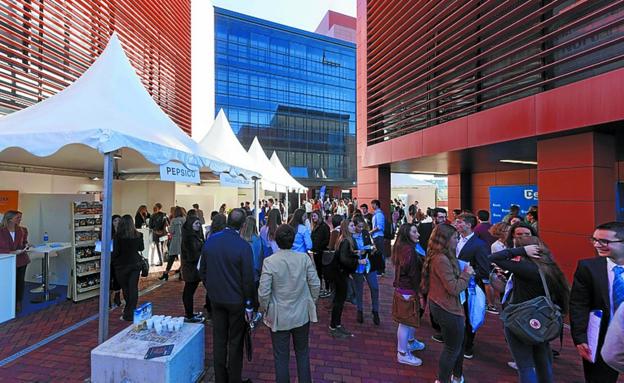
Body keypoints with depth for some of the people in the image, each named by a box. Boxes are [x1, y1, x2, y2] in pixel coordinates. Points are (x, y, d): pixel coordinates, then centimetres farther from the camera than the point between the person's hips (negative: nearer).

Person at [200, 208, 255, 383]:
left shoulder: (210, 240, -7)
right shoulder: (243, 246, -23)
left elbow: (202, 270, 4)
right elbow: (248, 279, -18)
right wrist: (249, 305, -6)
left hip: (216, 298, 5)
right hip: (236, 301, -4)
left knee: (219, 340, 19)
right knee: (235, 342, 13)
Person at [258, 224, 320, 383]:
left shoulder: (269, 261, -19)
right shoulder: (304, 258, -14)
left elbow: (263, 292, -16)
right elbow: (315, 284, -7)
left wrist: (264, 309, 2)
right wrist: (312, 302, 10)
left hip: (279, 317, -2)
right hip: (302, 314, 2)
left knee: (281, 357, 17)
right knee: (303, 353, 23)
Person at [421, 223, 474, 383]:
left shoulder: (439, 257, 4)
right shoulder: (442, 259, -28)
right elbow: (454, 288, -25)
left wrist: (464, 273, 1)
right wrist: (467, 274, -12)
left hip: (443, 305, 10)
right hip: (447, 309, -10)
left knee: (458, 343, 25)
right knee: (453, 347, 10)